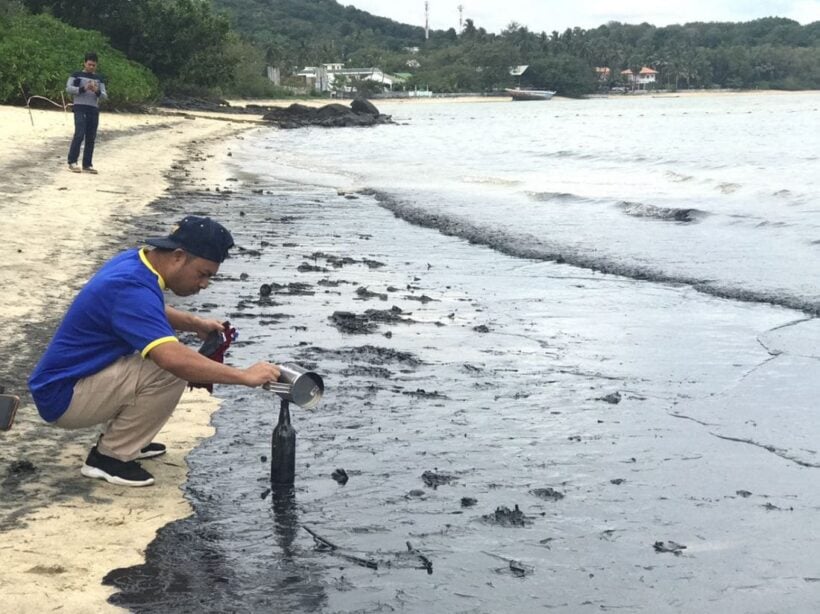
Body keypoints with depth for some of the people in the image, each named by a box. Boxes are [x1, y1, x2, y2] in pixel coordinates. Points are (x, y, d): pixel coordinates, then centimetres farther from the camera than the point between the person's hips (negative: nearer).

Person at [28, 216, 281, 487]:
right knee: (170, 371, -23)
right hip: (62, 397, -10)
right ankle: (110, 457, -8)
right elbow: (173, 359, -41)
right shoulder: (132, 287, -28)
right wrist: (244, 375, -36)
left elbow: (150, 313, 24)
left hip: (69, 375, 10)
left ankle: (120, 439, 16)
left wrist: (195, 324, 8)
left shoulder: (133, 260, 1)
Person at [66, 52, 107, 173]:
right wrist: (83, 88, -17)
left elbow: (105, 96, 11)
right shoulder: (76, 75, 4)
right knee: (79, 134, -15)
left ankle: (87, 164, 8)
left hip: (94, 110, 4)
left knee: (91, 138, 2)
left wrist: (97, 91, -11)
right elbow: (68, 88, -6)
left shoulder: (99, 78, 15)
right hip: (80, 108, -4)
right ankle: (72, 162, -9)